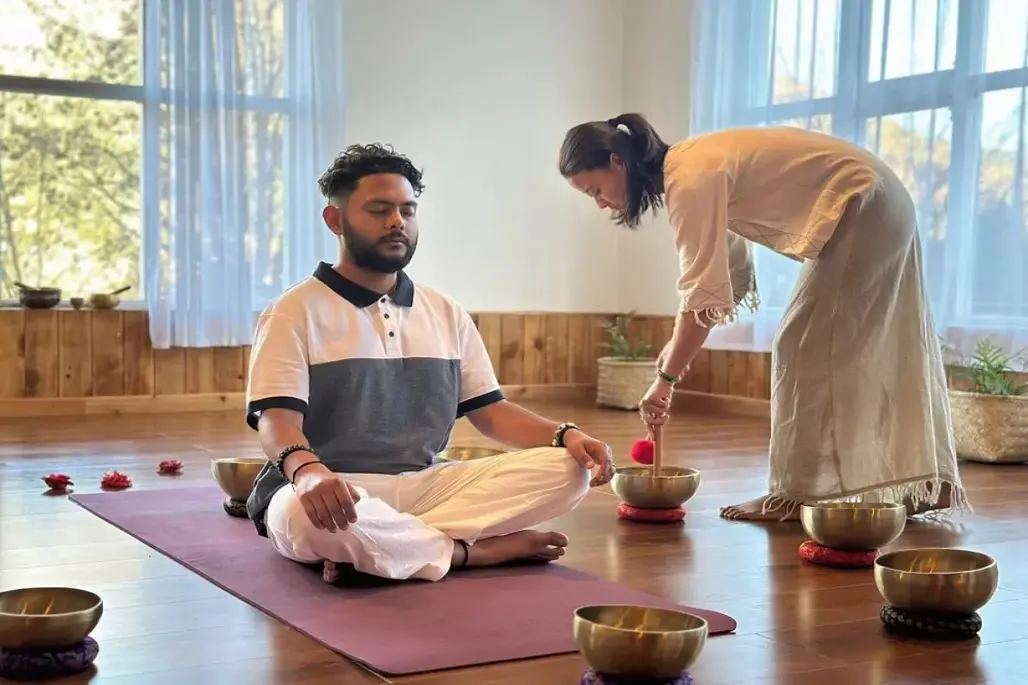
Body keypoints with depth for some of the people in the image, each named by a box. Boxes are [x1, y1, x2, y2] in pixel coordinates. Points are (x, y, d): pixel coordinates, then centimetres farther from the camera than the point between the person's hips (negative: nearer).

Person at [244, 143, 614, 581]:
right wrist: (306, 469, -38)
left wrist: (564, 435, -6)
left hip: (425, 487, 5)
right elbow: (278, 417, -14)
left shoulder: (446, 314, 14)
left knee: (567, 469, -15)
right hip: (335, 495, -5)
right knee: (307, 516, -42)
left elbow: (489, 411, 14)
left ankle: (373, 549, -24)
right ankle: (482, 549, -19)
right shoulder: (294, 313, -2)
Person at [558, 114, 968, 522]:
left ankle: (799, 494, -1)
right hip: (879, 209, 10)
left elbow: (703, 294, -25)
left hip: (861, 209, -10)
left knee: (805, 348, -7)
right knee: (878, 356, 14)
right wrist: (678, 346, 2)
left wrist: (665, 379, -19)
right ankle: (923, 483, 22)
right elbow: (726, 273, 9)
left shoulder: (691, 178, -23)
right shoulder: (686, 169, 6)